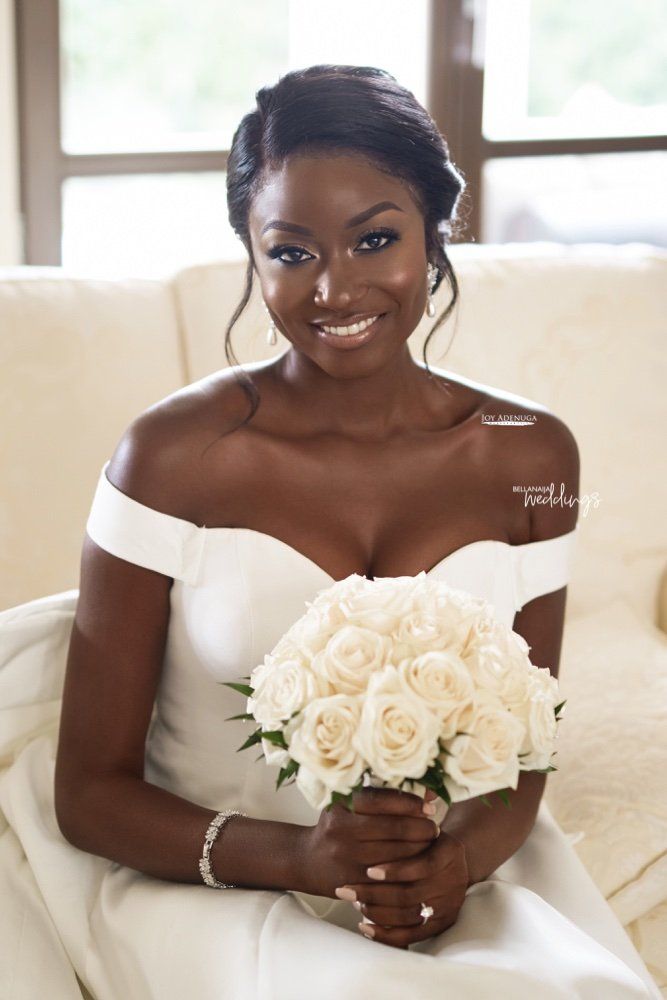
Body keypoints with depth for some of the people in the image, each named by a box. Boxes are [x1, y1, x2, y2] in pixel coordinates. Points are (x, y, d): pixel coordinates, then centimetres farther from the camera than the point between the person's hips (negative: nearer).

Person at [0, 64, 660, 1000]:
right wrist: (298, 857, -23)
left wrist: (461, 857, -15)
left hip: (456, 893, 4)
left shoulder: (530, 456, 0)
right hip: (212, 897, -3)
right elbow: (90, 793, -6)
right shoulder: (173, 455, -10)